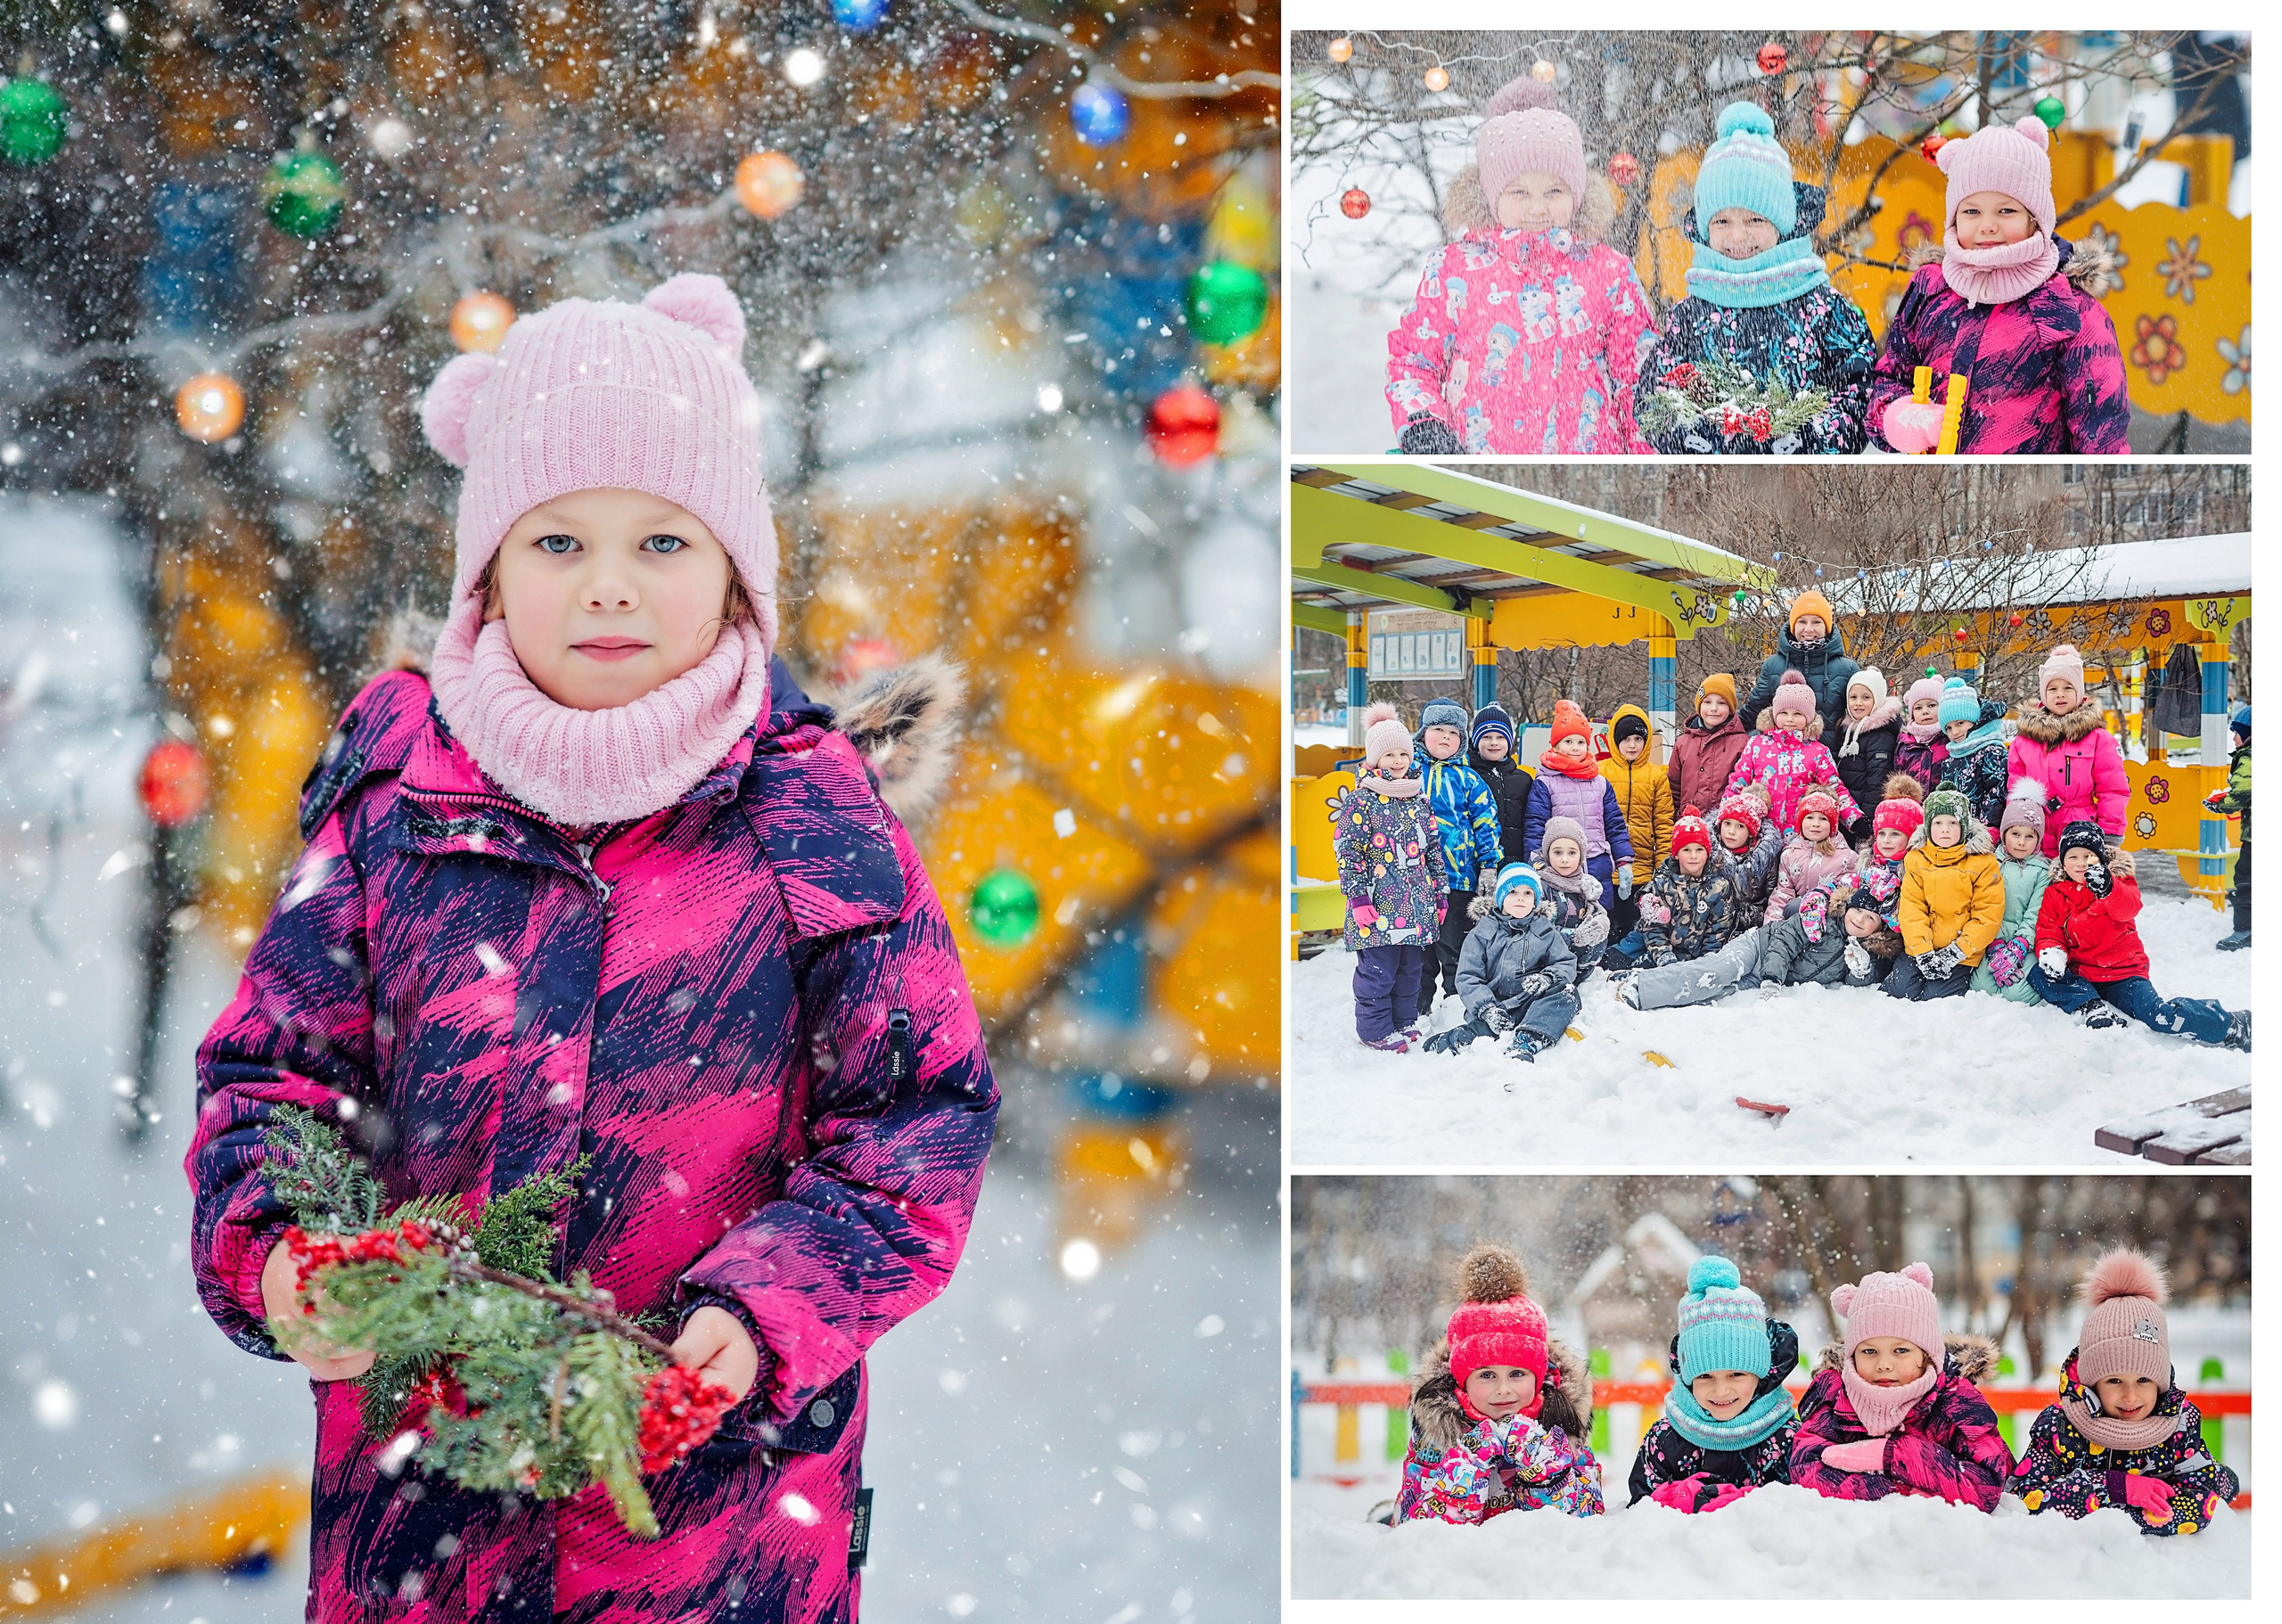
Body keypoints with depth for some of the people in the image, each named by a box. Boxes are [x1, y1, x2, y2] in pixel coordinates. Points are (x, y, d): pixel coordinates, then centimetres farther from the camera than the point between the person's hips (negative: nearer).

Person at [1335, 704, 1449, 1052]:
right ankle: (1375, 1030, 6)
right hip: (1379, 906, -6)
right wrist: (1357, 898, -13)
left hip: (1417, 905, 6)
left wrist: (1440, 890, 17)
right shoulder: (1361, 801, -6)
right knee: (1378, 968, -4)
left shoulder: (1420, 798, 12)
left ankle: (1405, 1021, 25)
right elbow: (1348, 852, -8)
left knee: (1411, 966, 12)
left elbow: (1434, 848, 19)